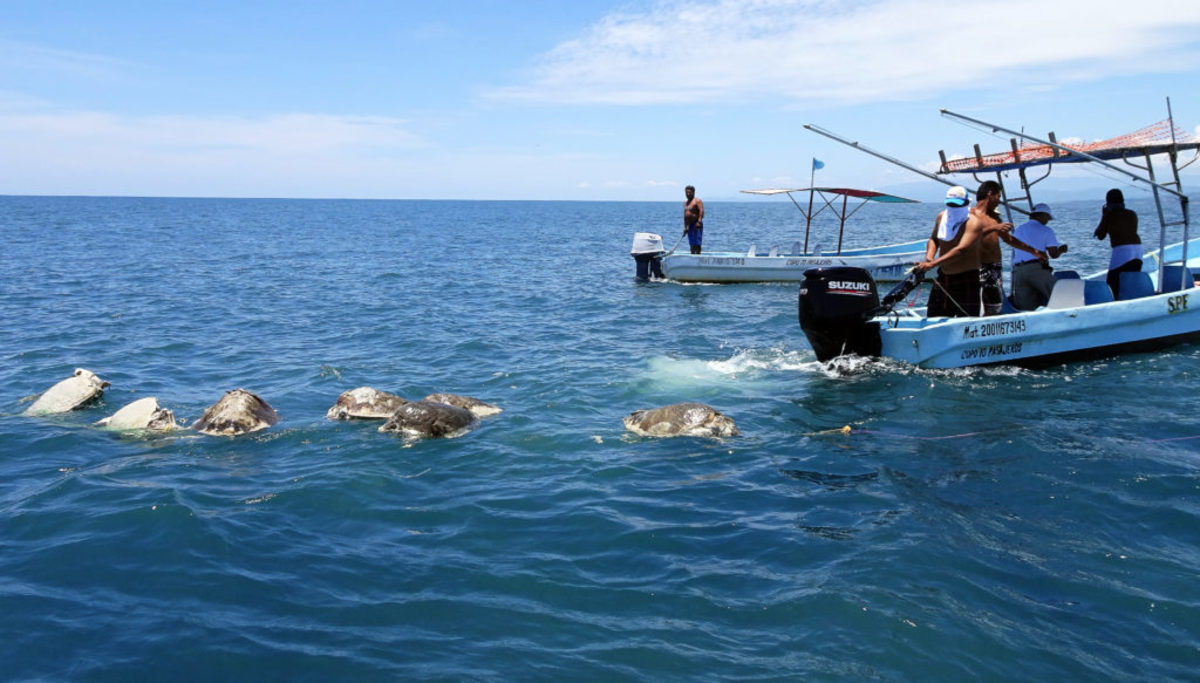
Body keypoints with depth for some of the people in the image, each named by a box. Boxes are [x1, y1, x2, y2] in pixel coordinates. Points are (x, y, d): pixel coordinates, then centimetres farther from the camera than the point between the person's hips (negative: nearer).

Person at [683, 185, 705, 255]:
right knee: (692, 243, 9)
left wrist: (699, 221, -27)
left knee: (697, 242, -11)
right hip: (689, 225, 8)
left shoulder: (697, 201, -5)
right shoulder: (685, 203, 20)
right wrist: (685, 227, 16)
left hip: (696, 224, -8)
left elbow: (701, 211, -17)